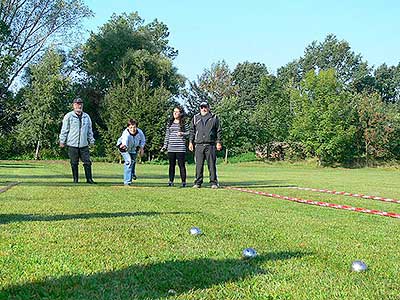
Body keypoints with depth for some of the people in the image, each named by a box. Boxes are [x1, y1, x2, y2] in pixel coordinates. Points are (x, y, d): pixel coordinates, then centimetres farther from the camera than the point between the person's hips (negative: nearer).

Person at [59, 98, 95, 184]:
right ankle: (75, 179, 13)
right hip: (72, 144, -3)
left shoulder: (86, 117, 14)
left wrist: (91, 141, 16)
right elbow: (64, 130, 2)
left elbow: (90, 130, 19)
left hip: (84, 144, 3)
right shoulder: (68, 116, 2)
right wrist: (62, 141, 0)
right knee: (74, 163, 3)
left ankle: (89, 179, 5)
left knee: (87, 162, -1)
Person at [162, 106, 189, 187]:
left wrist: (182, 133, -15)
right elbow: (167, 135, 16)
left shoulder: (184, 124, 3)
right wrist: (165, 146, 11)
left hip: (181, 148, -3)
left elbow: (189, 133, 3)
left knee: (181, 165, -2)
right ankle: (171, 181, 11)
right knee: (172, 165, 6)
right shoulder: (170, 123, 14)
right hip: (171, 148, 3)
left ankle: (183, 182, 3)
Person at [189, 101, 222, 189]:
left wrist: (218, 142, -1)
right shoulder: (195, 118, 15)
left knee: (212, 164, -2)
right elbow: (192, 131, 16)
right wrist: (191, 142, 8)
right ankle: (198, 182, 7)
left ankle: (213, 182, 3)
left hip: (210, 145, -2)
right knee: (199, 165, 1)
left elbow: (219, 131, 8)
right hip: (199, 145, 2)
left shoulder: (214, 118, 9)